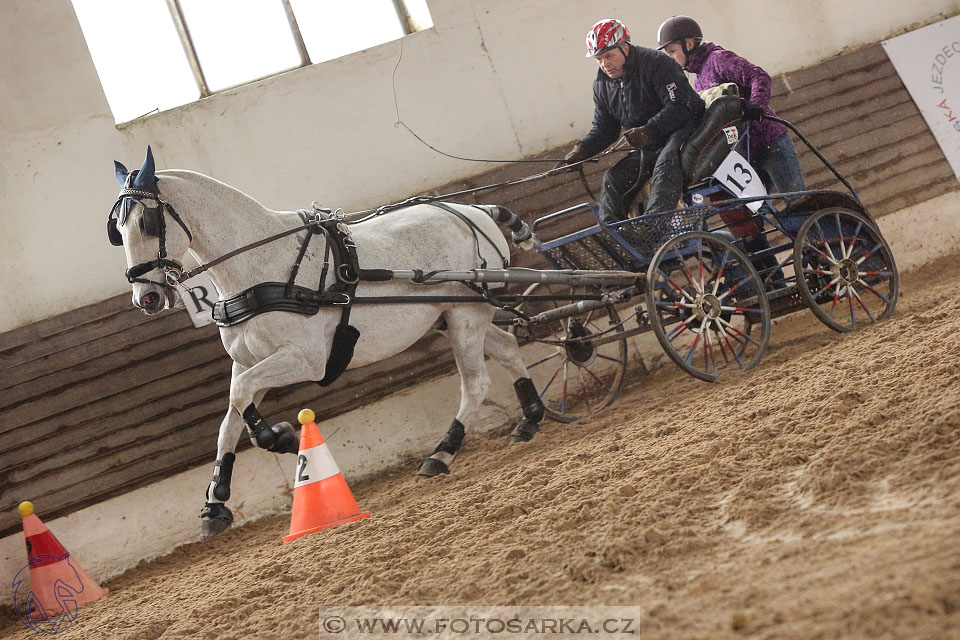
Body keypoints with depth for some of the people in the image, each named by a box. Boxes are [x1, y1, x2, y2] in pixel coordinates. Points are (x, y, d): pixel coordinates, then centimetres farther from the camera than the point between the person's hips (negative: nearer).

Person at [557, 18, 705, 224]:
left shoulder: (656, 63, -17)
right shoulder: (602, 84, 6)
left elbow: (679, 107, -25)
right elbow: (603, 129, 12)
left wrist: (648, 131, -38)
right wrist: (581, 151, -8)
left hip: (681, 130, -8)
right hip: (646, 148, 8)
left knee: (665, 164, -36)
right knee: (613, 179, -3)